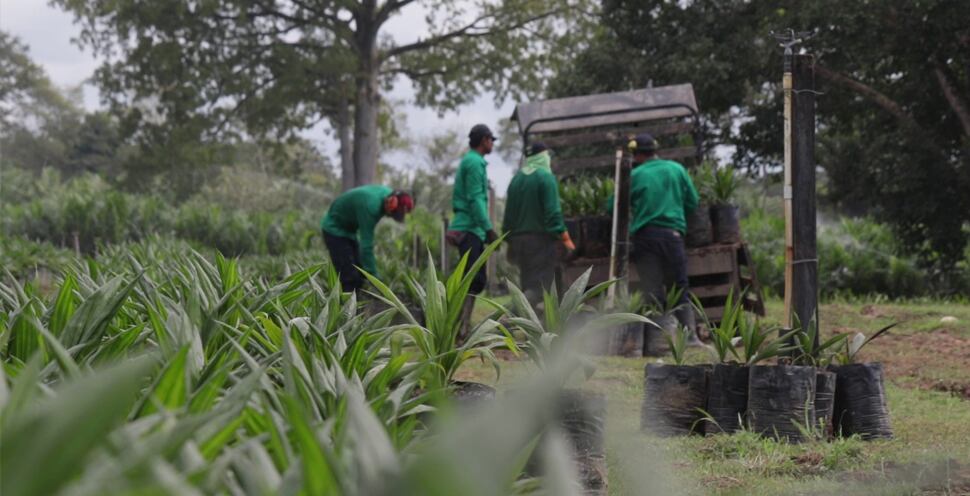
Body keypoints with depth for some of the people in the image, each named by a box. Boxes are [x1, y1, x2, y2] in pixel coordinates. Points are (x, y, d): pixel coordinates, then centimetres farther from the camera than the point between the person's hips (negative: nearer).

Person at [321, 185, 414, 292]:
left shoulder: (388, 194, -8)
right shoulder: (371, 205, -35)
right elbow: (366, 246, -35)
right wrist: (374, 279, -35)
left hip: (349, 229, 9)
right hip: (335, 230, -9)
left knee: (359, 276, 5)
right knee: (349, 279, -15)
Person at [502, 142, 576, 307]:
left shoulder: (516, 179, 10)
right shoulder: (546, 177, -9)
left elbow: (509, 213, 14)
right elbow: (553, 213, -16)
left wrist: (510, 240, 22)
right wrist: (565, 239, -13)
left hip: (519, 238, 7)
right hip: (541, 238, -7)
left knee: (528, 285, 13)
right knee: (540, 285, -9)